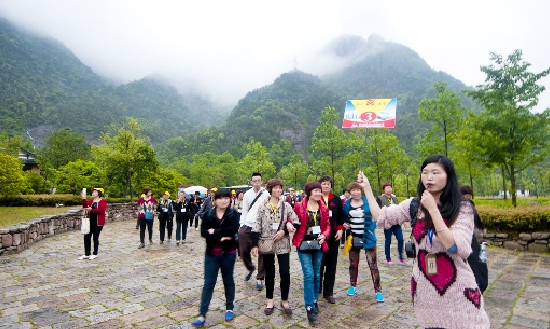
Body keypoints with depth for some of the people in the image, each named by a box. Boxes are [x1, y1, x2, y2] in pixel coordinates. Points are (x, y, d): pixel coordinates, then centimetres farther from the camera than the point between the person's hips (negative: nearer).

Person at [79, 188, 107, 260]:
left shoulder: (103, 201, -7)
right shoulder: (91, 201, 13)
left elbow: (102, 210, -19)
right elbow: (85, 207, 0)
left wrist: (91, 209, -24)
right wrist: (84, 199, -10)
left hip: (98, 222, -6)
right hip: (90, 221, 6)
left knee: (95, 238, 3)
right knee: (87, 237, 7)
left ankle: (95, 254, 16)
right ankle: (87, 254, 19)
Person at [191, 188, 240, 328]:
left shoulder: (233, 214, -6)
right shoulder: (207, 215, -2)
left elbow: (233, 230, -22)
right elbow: (203, 232, -13)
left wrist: (214, 231, -18)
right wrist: (220, 238, -22)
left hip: (228, 253, -1)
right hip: (211, 254, 1)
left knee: (228, 281, 14)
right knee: (208, 283, 4)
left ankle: (229, 309, 30)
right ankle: (202, 315, 9)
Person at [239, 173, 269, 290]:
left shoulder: (266, 194, -6)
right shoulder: (247, 194, 6)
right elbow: (244, 211, 12)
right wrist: (241, 225, 7)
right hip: (247, 226, 4)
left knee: (262, 253, 4)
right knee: (243, 251, 8)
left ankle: (260, 278, 21)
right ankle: (250, 268, 38)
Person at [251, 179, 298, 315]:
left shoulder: (286, 205, 1)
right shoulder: (263, 205, -1)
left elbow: (296, 221, 1)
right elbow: (257, 226, -2)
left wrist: (284, 231, -13)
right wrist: (255, 245, -5)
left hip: (283, 244, 0)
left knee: (285, 273, -1)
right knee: (269, 273, 11)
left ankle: (284, 301, 19)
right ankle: (270, 301, 25)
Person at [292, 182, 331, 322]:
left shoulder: (323, 208, 4)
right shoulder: (299, 206, -8)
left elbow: (327, 225, 8)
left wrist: (324, 235, -9)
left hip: (318, 244, 4)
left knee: (317, 275, 14)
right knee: (309, 275, -9)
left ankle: (314, 300, 32)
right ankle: (310, 307, 1)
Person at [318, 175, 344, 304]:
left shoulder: (336, 199, 8)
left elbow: (341, 216, 11)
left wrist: (340, 229, 0)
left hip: (333, 237, 3)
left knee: (331, 264, 6)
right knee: (319, 264, 2)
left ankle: (328, 292, 16)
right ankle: (317, 289, 20)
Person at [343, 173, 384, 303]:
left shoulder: (367, 201, -7)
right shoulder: (347, 203, 1)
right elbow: (344, 218, 14)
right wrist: (344, 225, -9)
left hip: (367, 238, -2)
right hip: (353, 238, 3)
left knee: (373, 264, 1)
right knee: (353, 264, 15)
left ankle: (378, 290, 13)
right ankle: (353, 285, 32)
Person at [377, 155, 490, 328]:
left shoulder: (462, 208, -9)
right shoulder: (414, 206, 0)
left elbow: (456, 248, -21)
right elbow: (381, 217, -4)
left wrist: (433, 209, -23)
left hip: (457, 292, -3)